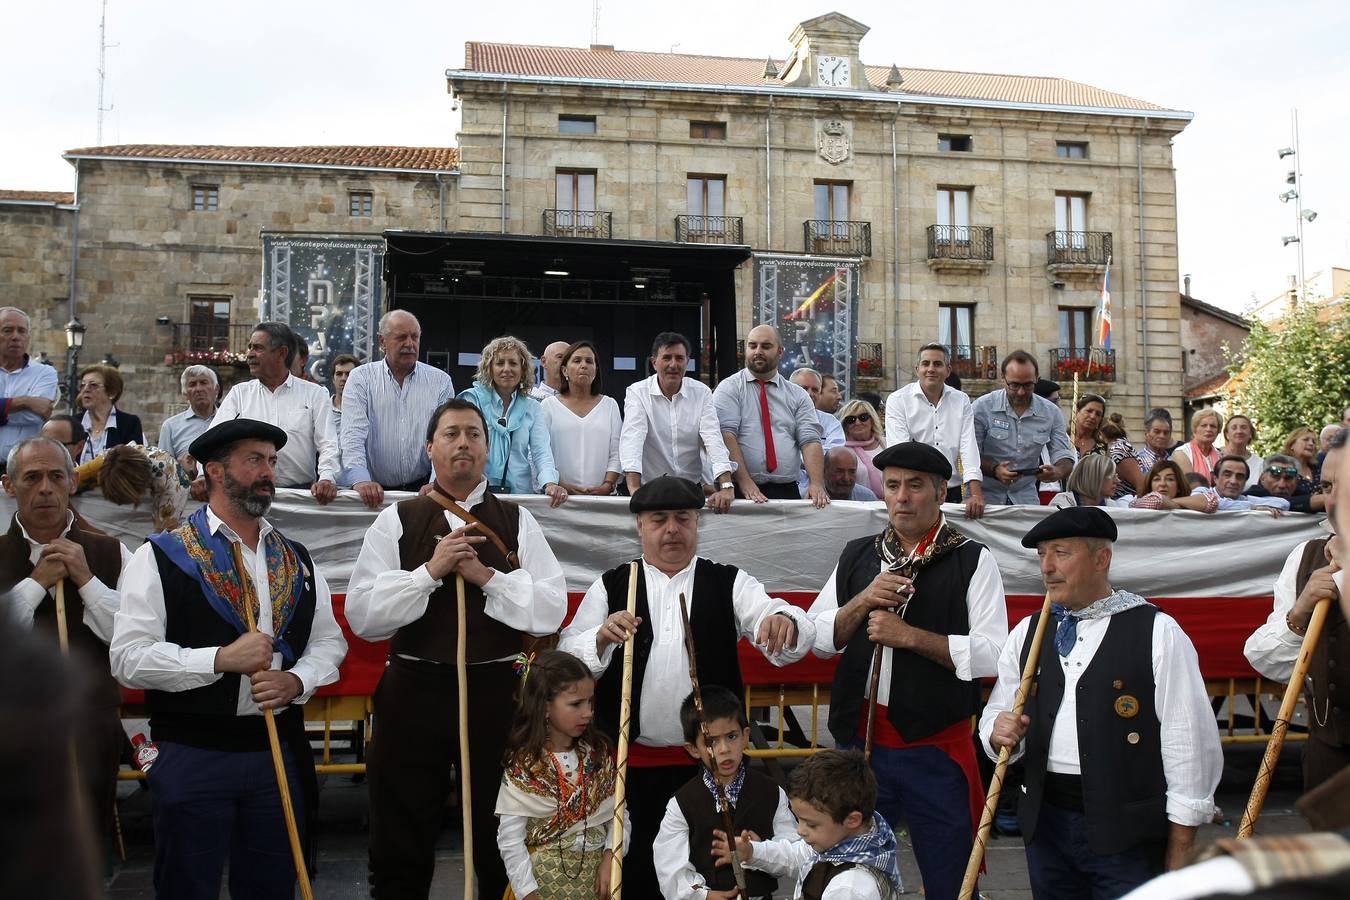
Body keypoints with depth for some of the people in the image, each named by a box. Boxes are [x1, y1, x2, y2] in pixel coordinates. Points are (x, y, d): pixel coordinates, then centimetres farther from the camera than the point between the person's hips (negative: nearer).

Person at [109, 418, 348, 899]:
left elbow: (329, 640, 11)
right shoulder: (162, 557, -6)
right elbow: (128, 658, -12)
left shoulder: (297, 561, 9)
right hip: (193, 755, -4)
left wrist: (296, 681, -8)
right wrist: (221, 659, -20)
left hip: (279, 749, 4)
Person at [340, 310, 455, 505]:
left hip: (422, 489, 1)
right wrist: (360, 481, -20)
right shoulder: (361, 378, 6)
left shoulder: (440, 381, 9)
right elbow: (353, 434, -4)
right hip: (375, 489, -1)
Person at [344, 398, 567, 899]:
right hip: (415, 692, 0)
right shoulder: (396, 521, 1)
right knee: (401, 852, 14)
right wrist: (430, 570, -17)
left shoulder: (518, 523, 2)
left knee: (502, 847, 16)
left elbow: (552, 611, -6)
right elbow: (362, 617, -7)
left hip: (496, 692, 0)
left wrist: (485, 576, -16)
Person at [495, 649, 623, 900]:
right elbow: (510, 841, -12)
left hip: (596, 874, 4)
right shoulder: (523, 767, -13)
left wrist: (610, 857, -13)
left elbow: (618, 811, 0)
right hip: (549, 879, -4)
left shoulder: (598, 752, -1)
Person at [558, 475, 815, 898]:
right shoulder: (610, 586, 5)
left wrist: (784, 622, -35)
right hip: (633, 761, 1)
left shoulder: (731, 584, 2)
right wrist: (601, 638, -23)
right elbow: (567, 661, -2)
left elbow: (792, 642, -11)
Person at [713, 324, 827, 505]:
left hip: (788, 491, 3)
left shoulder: (798, 396, 11)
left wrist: (817, 484, -15)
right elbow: (726, 436, -10)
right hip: (741, 491, -2)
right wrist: (745, 483, -20)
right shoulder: (729, 388, 2)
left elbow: (810, 441, 1)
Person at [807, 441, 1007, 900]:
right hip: (859, 740, 4)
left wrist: (909, 635, -19)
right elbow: (818, 638, 5)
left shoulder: (973, 561, -5)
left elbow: (992, 654, -14)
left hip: (936, 747, -3)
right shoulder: (856, 555, 8)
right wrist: (863, 602, -11)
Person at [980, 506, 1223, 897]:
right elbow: (997, 716, 13)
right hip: (1045, 824, 4)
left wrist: (1180, 850, -8)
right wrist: (1000, 733, -11)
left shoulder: (1157, 633, -6)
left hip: (1128, 830, -4)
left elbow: (1189, 745, -7)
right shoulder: (1027, 633, 8)